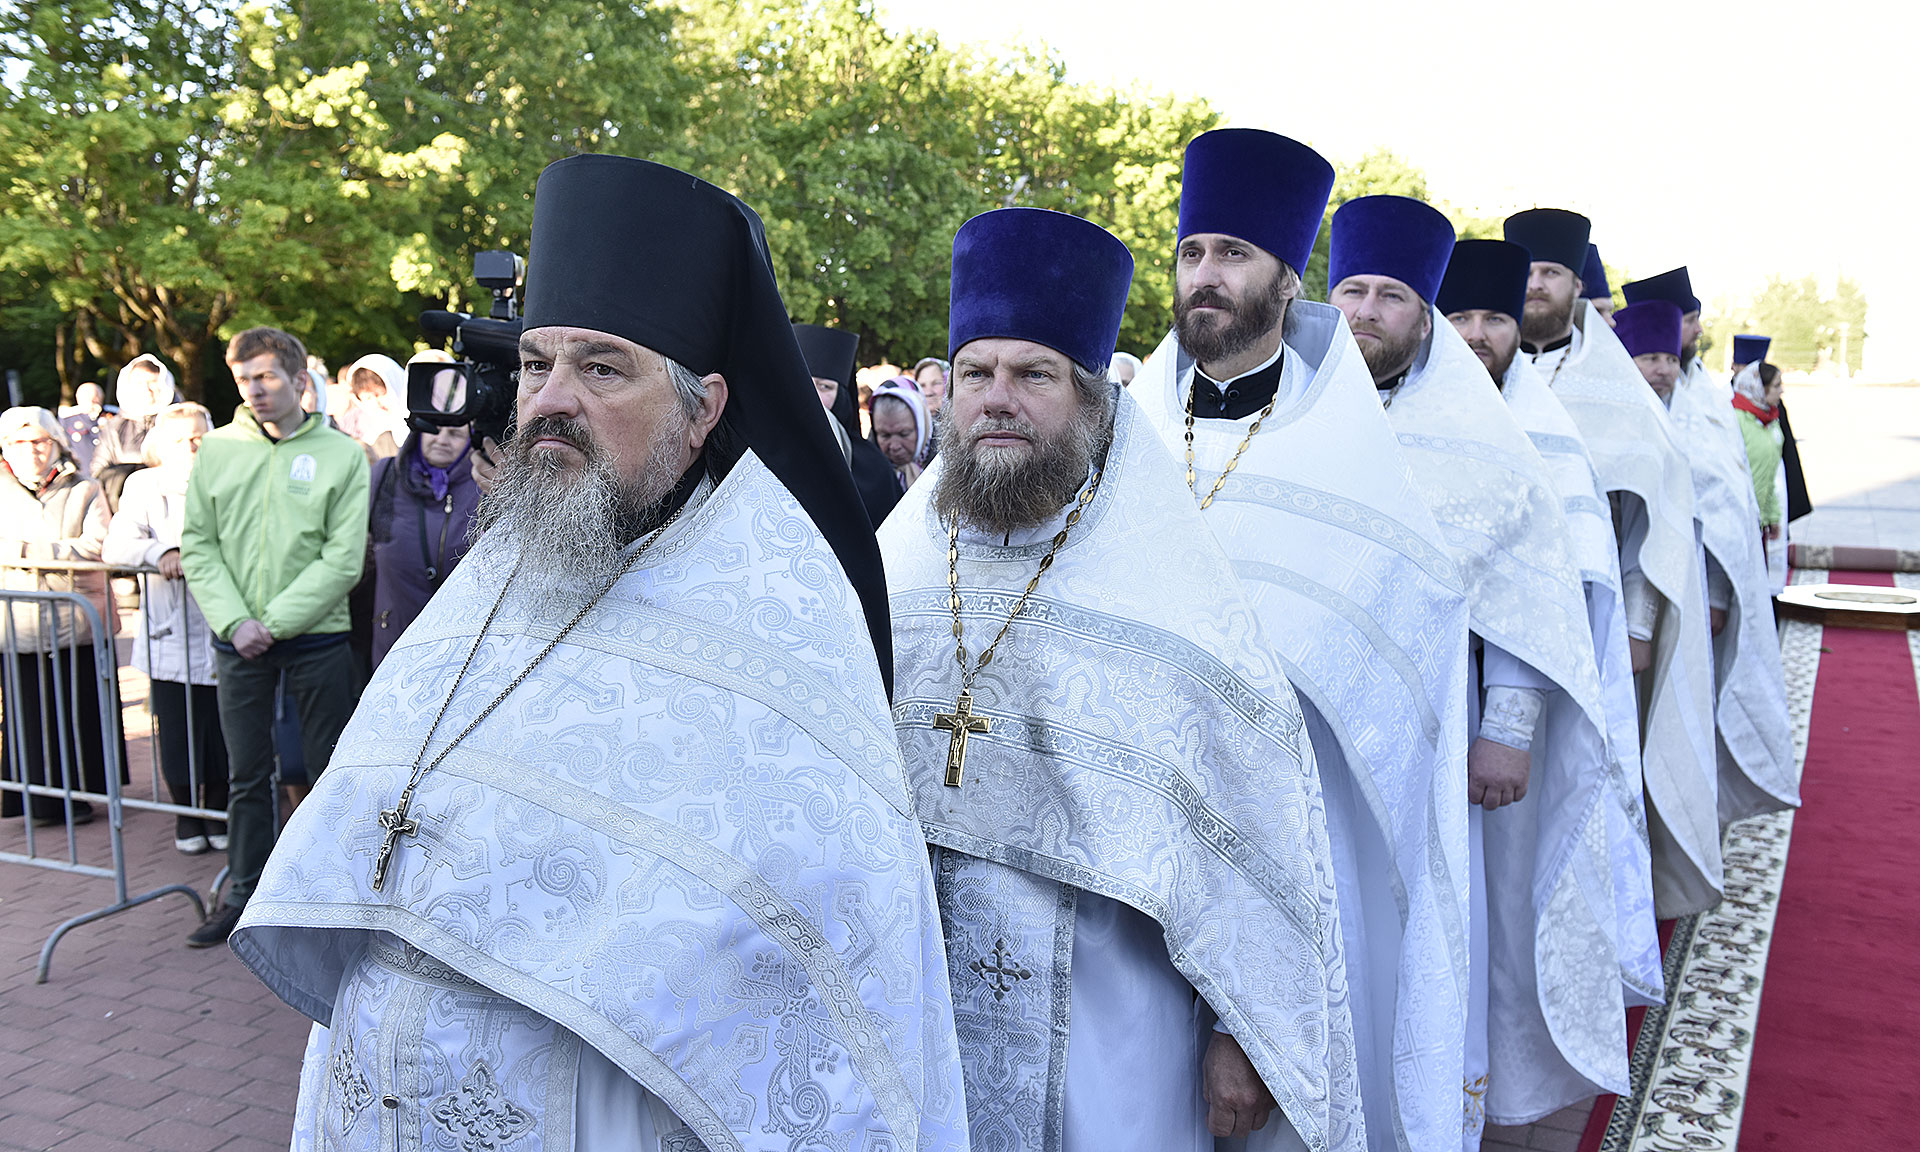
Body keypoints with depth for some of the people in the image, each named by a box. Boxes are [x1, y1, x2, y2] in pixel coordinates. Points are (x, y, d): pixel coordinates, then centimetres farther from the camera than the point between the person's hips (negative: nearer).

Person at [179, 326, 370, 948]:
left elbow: (343, 559, -8)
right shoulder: (217, 450, 5)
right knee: (247, 774, 11)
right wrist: (233, 621, -10)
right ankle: (245, 893, 24)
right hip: (237, 640, 3)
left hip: (316, 637, -2)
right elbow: (198, 546, 4)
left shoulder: (341, 454, -3)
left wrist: (276, 621, -14)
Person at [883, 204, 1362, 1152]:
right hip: (910, 1019, 3)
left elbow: (1258, 831, -7)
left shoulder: (1173, 595, -8)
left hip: (1106, 1033, -2)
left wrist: (1240, 1032, -7)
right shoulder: (888, 575, 0)